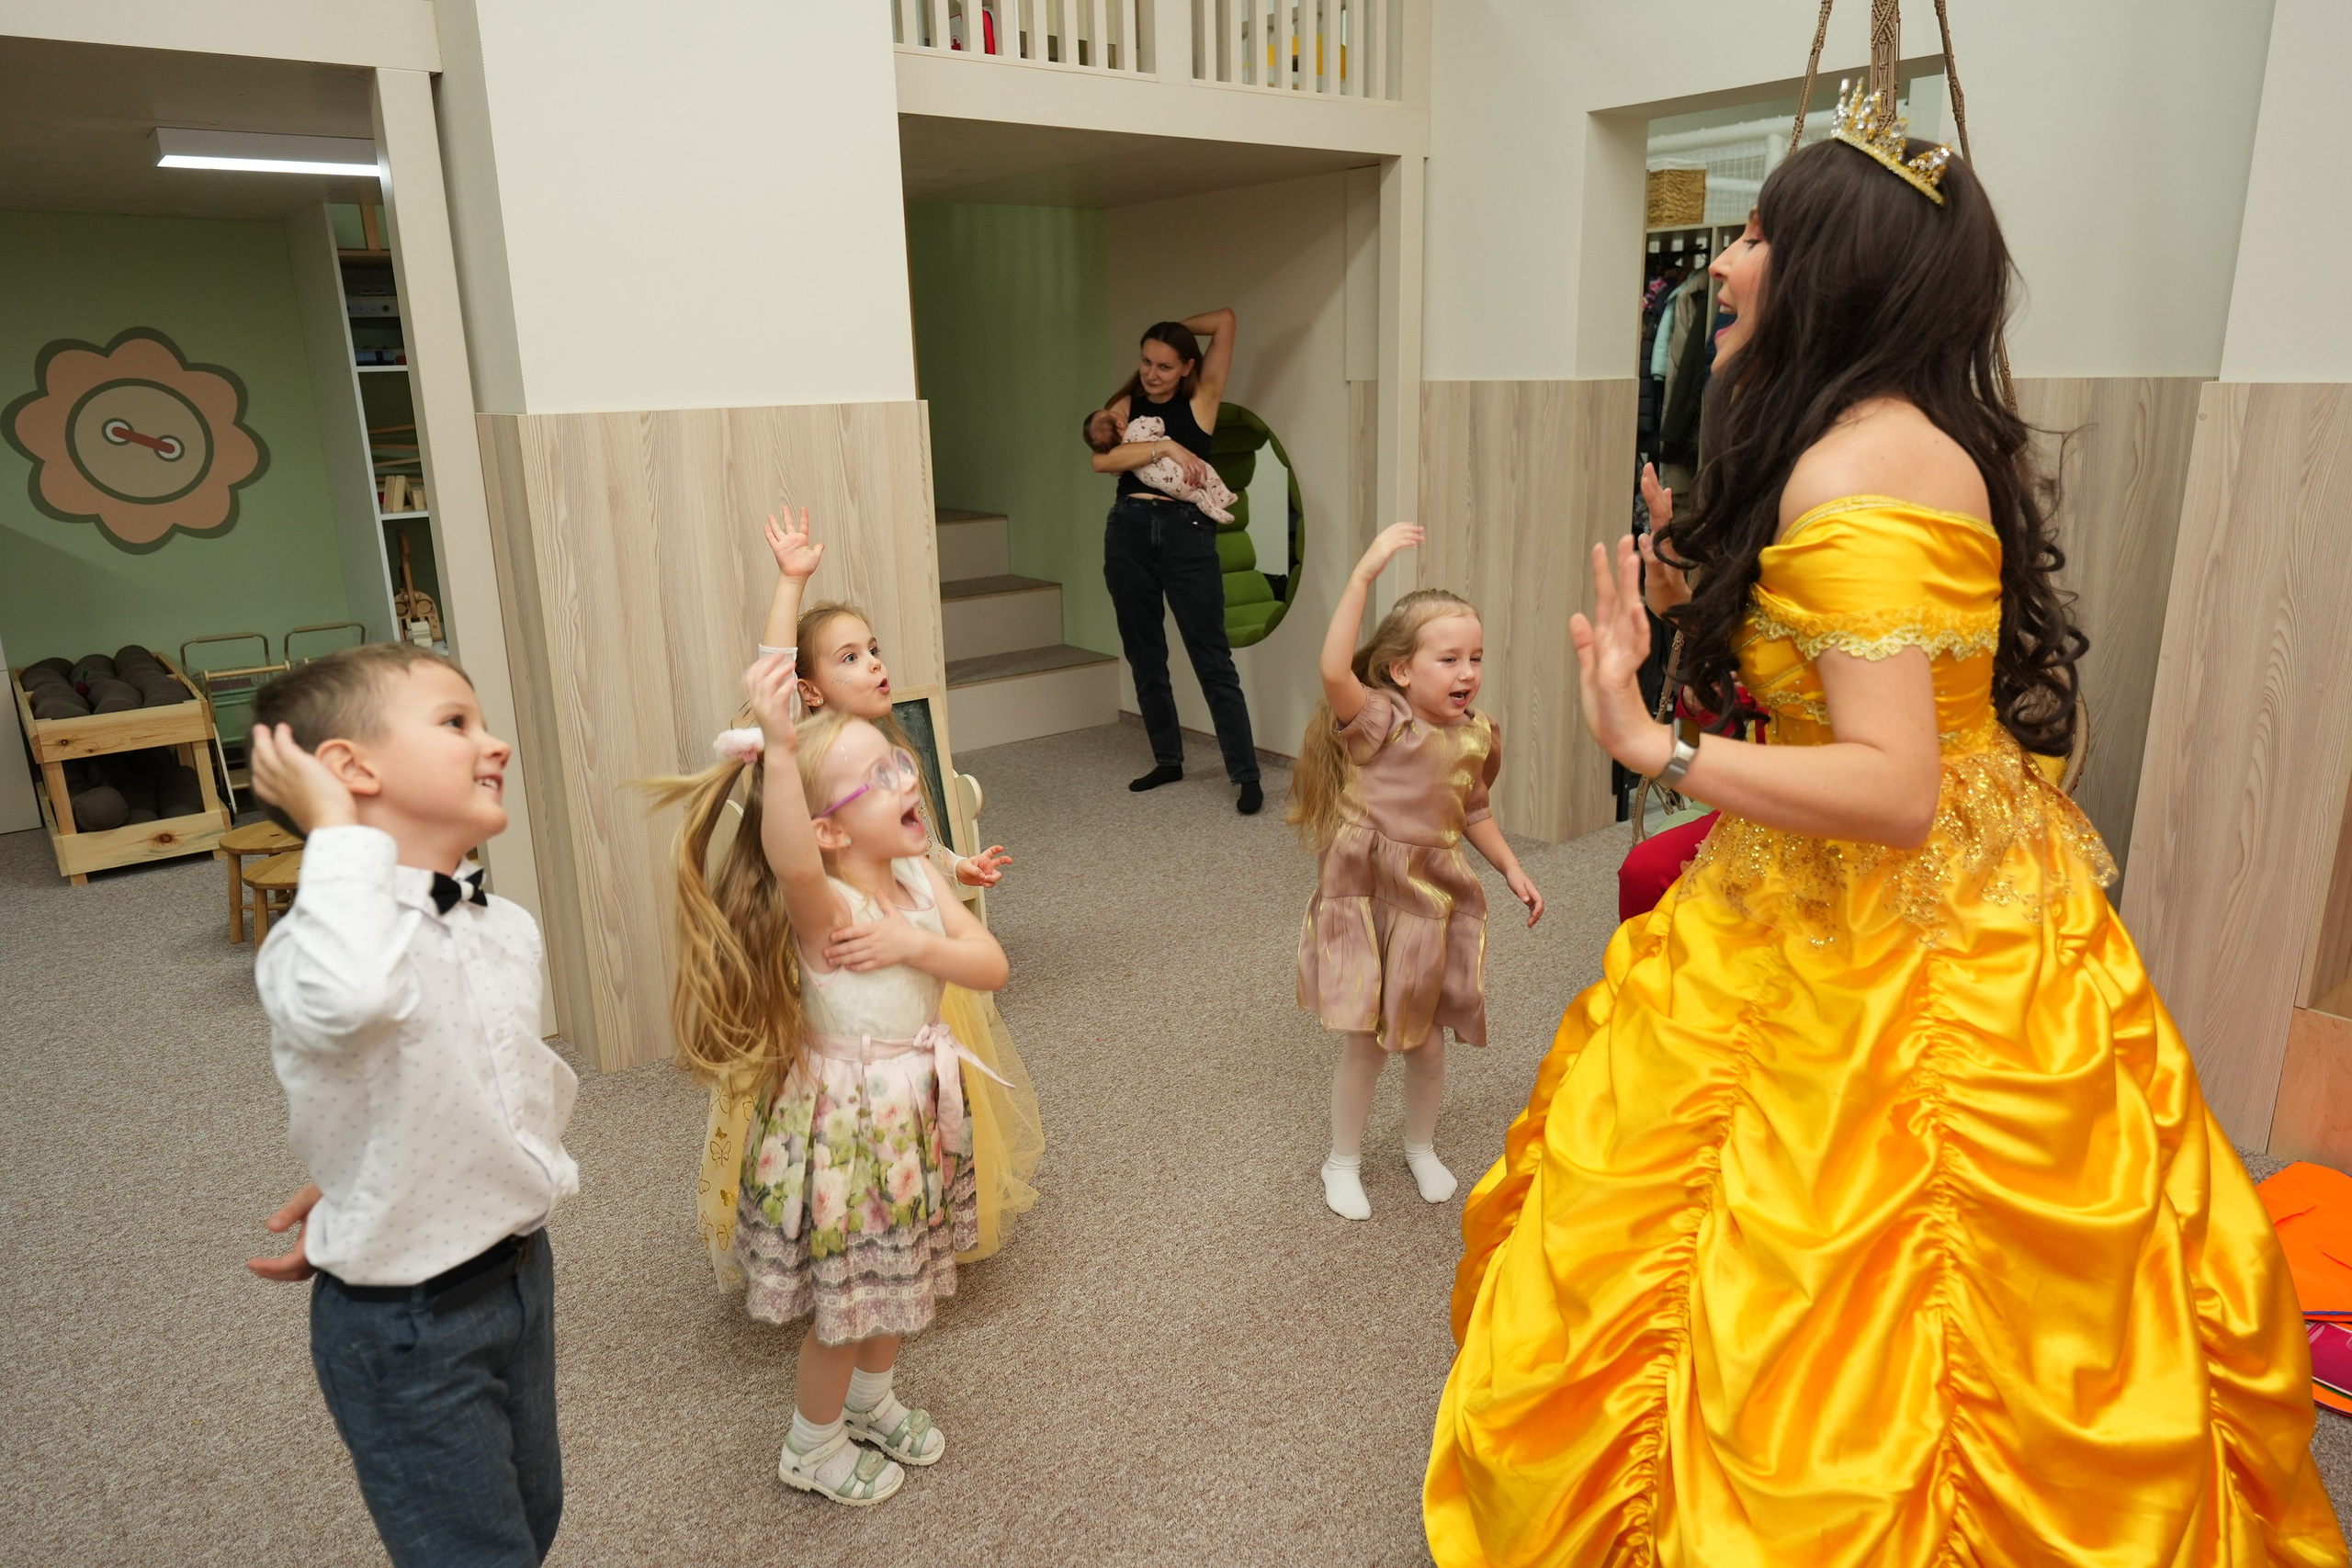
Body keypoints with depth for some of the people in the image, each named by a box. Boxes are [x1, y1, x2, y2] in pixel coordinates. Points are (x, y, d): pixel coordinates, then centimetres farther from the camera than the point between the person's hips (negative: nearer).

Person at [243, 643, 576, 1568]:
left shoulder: (509, 929, -1)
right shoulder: (316, 941, -25)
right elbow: (350, 999, -51)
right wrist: (340, 833, -37)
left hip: (519, 1268, 8)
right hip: (404, 1320, -7)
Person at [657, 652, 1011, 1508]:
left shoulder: (920, 877, -5)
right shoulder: (822, 907, -27)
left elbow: (991, 965, -8)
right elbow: (789, 861, -52)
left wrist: (914, 943, -26)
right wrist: (777, 747, -65)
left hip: (915, 1111, 7)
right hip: (842, 1121, -7)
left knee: (895, 1279, 25)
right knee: (845, 1302, 10)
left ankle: (871, 1400, 51)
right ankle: (812, 1447, 36)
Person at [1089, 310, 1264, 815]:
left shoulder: (1202, 399, 5)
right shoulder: (1126, 406, 11)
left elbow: (1225, 320, 2)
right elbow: (1101, 458, -9)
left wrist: (1177, 327, 15)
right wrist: (1166, 447, -16)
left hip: (1186, 531, -4)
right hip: (1128, 531, 4)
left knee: (1212, 659, -5)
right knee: (1144, 655, 10)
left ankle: (1246, 774, -3)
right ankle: (1168, 760, 24)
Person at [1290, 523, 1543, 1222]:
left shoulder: (1475, 735, -2)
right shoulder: (1378, 721, -19)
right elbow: (1334, 671, -39)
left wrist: (1513, 870, 9)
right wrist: (1364, 573, -43)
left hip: (1436, 904, 5)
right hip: (1366, 903, -4)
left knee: (1427, 1041, 16)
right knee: (1365, 1044, 7)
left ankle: (1421, 1146, 42)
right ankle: (1343, 1162, 29)